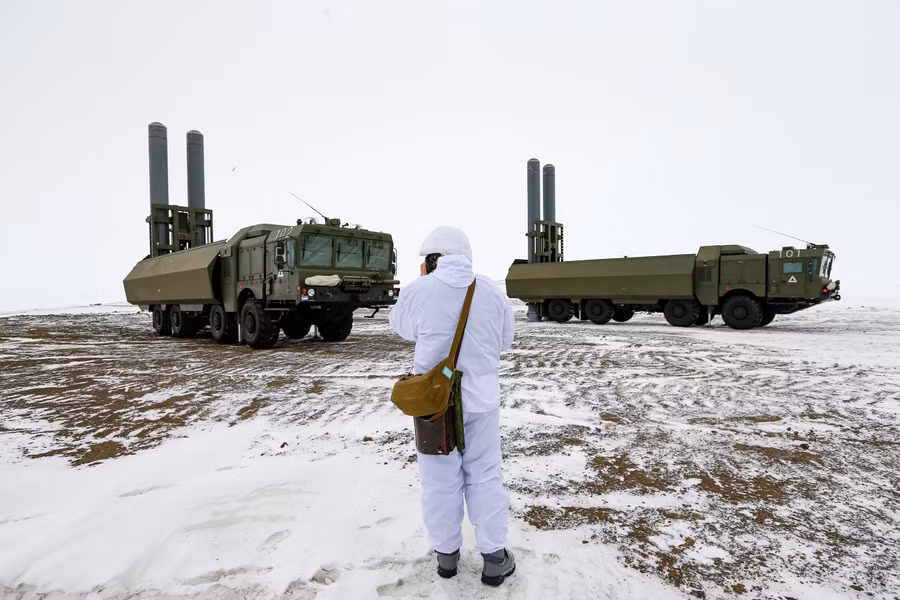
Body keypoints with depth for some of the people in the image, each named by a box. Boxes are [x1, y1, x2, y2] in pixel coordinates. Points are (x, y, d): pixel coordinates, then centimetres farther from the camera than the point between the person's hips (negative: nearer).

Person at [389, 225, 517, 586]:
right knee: (484, 476, 13)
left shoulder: (418, 291, -12)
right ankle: (494, 559, 21)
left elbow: (401, 327, 8)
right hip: (480, 397, 2)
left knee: (440, 479, 13)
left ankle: (446, 553, 28)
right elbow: (504, 341, 7)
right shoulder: (492, 292, -3)